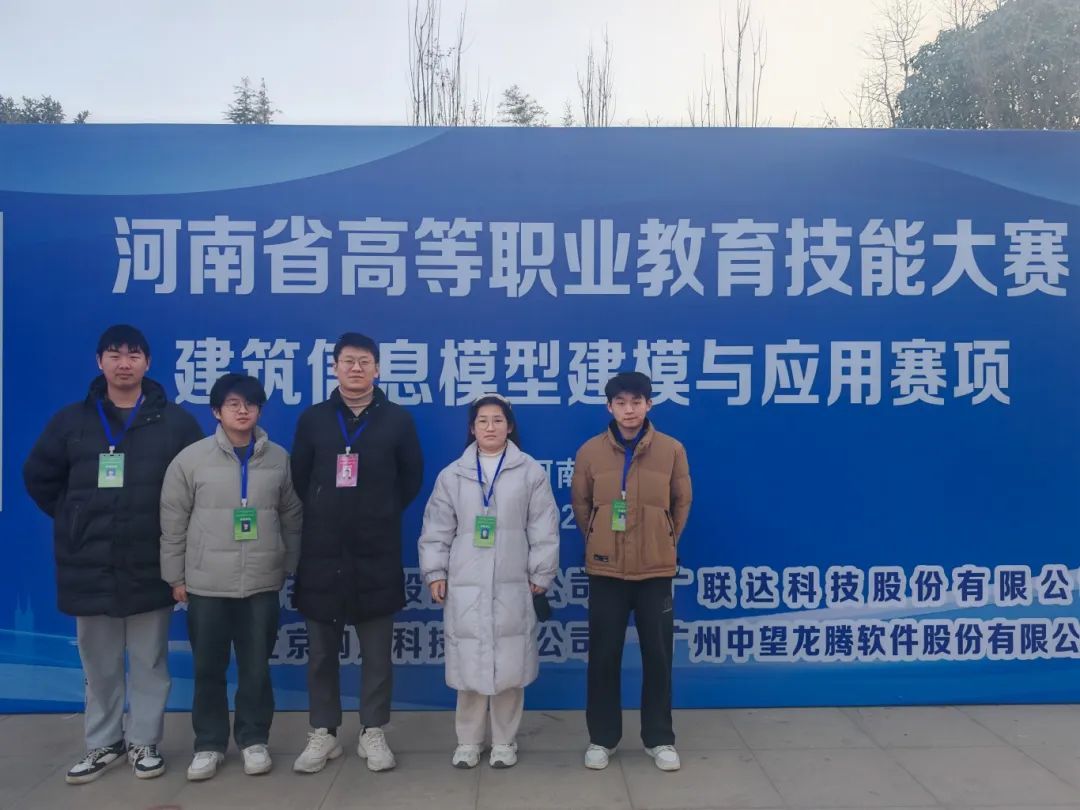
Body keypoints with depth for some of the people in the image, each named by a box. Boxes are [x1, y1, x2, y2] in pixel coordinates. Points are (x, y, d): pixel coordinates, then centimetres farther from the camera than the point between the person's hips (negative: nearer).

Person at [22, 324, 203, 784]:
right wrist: (74, 520, 7)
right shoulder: (71, 421, 5)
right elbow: (38, 477, 14)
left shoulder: (175, 421, -1)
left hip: (151, 567, -2)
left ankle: (144, 743, 22)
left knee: (149, 662, 8)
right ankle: (103, 745, 27)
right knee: (99, 665, 13)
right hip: (90, 568, 2)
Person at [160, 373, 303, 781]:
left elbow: (291, 519, 9)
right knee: (208, 668, 9)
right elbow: (172, 523, 2)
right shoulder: (191, 459, -3)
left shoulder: (279, 459, 1)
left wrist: (288, 568, 9)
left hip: (262, 583, 1)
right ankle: (209, 744, 24)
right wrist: (175, 576, 2)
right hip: (206, 584, 0)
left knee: (256, 667, 8)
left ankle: (254, 740, 25)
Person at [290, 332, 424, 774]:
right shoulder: (312, 418, 5)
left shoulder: (397, 419, 1)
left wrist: (385, 513, 4)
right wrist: (321, 514, 9)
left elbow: (412, 477, 8)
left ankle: (373, 734, 19)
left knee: (377, 651, 6)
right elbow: (298, 476, 11)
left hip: (377, 552, -1)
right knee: (321, 649, 9)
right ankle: (323, 734, 21)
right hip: (322, 551, 1)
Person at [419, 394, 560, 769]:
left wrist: (540, 574, 0)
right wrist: (435, 572, 3)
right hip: (465, 586, 1)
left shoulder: (531, 472, 2)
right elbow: (437, 529, 8)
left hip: (512, 585, -1)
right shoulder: (452, 475, 6)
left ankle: (504, 741, 20)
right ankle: (468, 741, 20)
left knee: (509, 665, 4)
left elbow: (543, 528, 2)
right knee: (469, 664, 4)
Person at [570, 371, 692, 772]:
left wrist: (664, 544, 11)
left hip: (656, 570, 0)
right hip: (605, 570, 0)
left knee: (658, 655, 7)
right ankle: (602, 738, 21)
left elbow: (682, 503, 8)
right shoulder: (590, 451, -3)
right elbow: (580, 505, 8)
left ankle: (660, 739, 23)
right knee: (603, 656, 7)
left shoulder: (671, 450, -3)